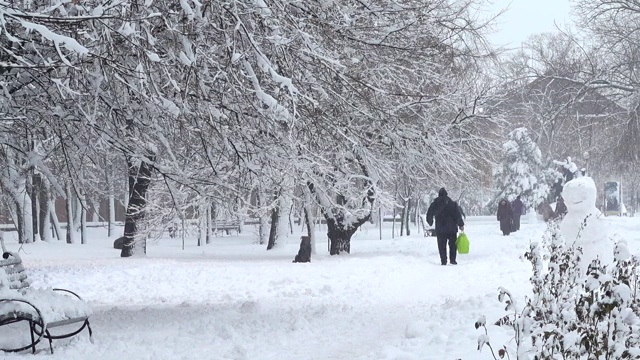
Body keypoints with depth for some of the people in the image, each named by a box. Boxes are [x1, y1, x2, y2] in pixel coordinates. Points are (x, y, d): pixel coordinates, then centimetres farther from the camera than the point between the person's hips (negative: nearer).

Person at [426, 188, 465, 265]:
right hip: (452, 228, 0)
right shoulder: (452, 203, 2)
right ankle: (452, 260, 4)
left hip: (440, 229, 0)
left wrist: (430, 222, 27)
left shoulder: (435, 204, 1)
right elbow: (458, 215, -2)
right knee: (452, 244, 10)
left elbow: (429, 215, 9)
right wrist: (461, 225, 2)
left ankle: (443, 260, -1)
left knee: (442, 245, 4)